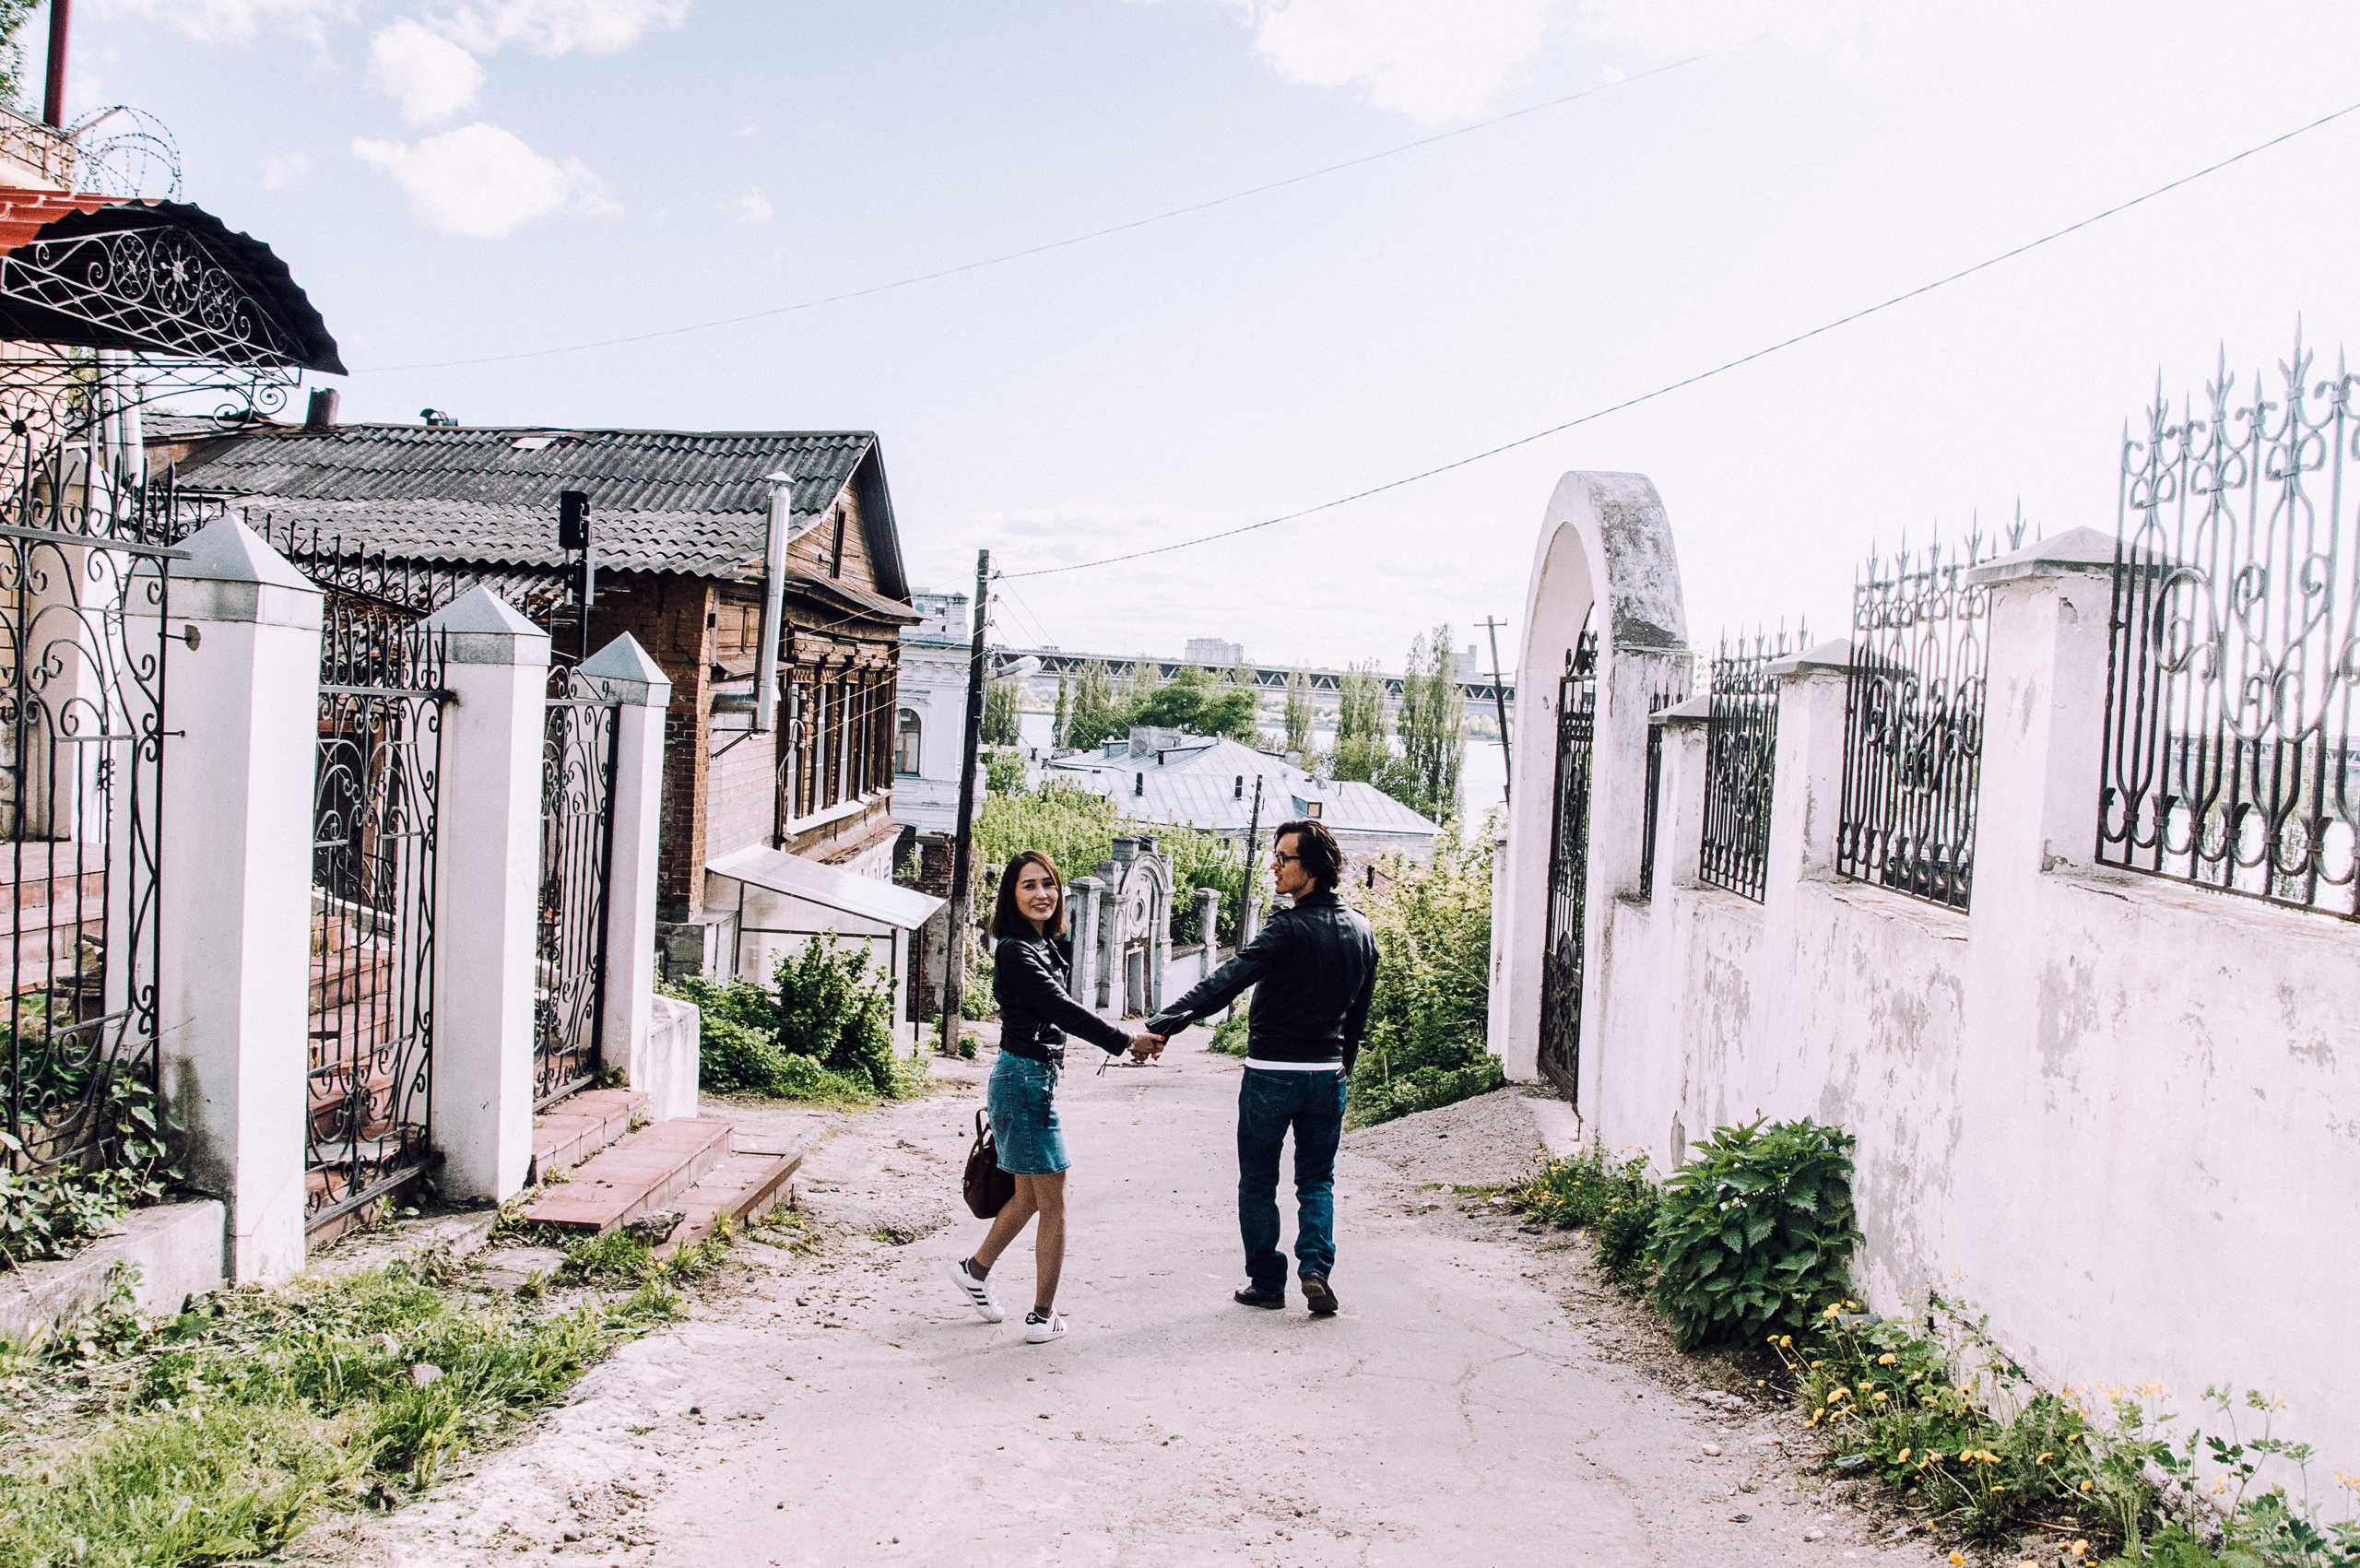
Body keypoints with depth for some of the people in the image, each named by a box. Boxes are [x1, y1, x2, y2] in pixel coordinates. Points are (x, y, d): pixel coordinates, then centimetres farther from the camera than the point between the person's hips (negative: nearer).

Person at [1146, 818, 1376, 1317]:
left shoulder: (1288, 929, -18)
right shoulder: (1360, 931, 4)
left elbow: (1223, 983, -28)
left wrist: (1162, 1024, -32)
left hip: (1271, 1073, -5)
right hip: (1328, 1074, 5)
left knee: (1258, 1183, 10)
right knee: (1317, 1180, 16)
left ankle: (1267, 1281, 17)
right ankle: (1315, 1267, 0)